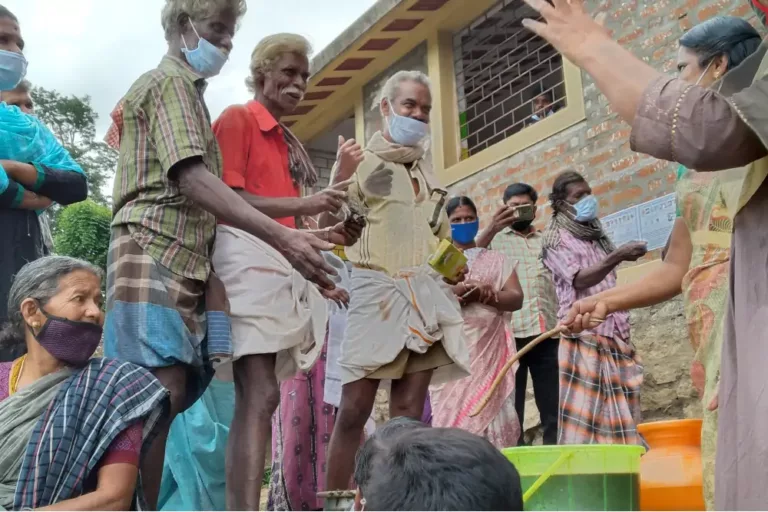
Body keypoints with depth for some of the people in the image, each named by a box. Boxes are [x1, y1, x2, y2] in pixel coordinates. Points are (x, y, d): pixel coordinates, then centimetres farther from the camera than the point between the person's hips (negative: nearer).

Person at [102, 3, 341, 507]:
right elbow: (192, 179, -18)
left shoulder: (189, 93, 27)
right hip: (152, 256, -9)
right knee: (162, 392, -17)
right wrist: (281, 237, -27)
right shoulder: (170, 82, -3)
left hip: (185, 262, 9)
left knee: (165, 396, 4)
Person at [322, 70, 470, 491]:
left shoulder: (426, 171, 22)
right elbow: (329, 229, -4)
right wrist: (340, 176, -19)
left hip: (428, 294, 5)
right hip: (377, 289, -5)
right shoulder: (360, 161, 5)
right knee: (355, 407, -9)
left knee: (409, 411, 2)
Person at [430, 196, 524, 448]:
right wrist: (456, 291, -20)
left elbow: (516, 298, 6)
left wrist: (484, 294, -12)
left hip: (488, 350, 1)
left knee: (489, 412, -7)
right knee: (450, 415, -9)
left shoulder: (496, 260, 18)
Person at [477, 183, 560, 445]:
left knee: (554, 408, 2)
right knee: (511, 408, -1)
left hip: (548, 333, 3)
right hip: (510, 333, -3)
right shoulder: (492, 237, 13)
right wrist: (492, 228, -22)